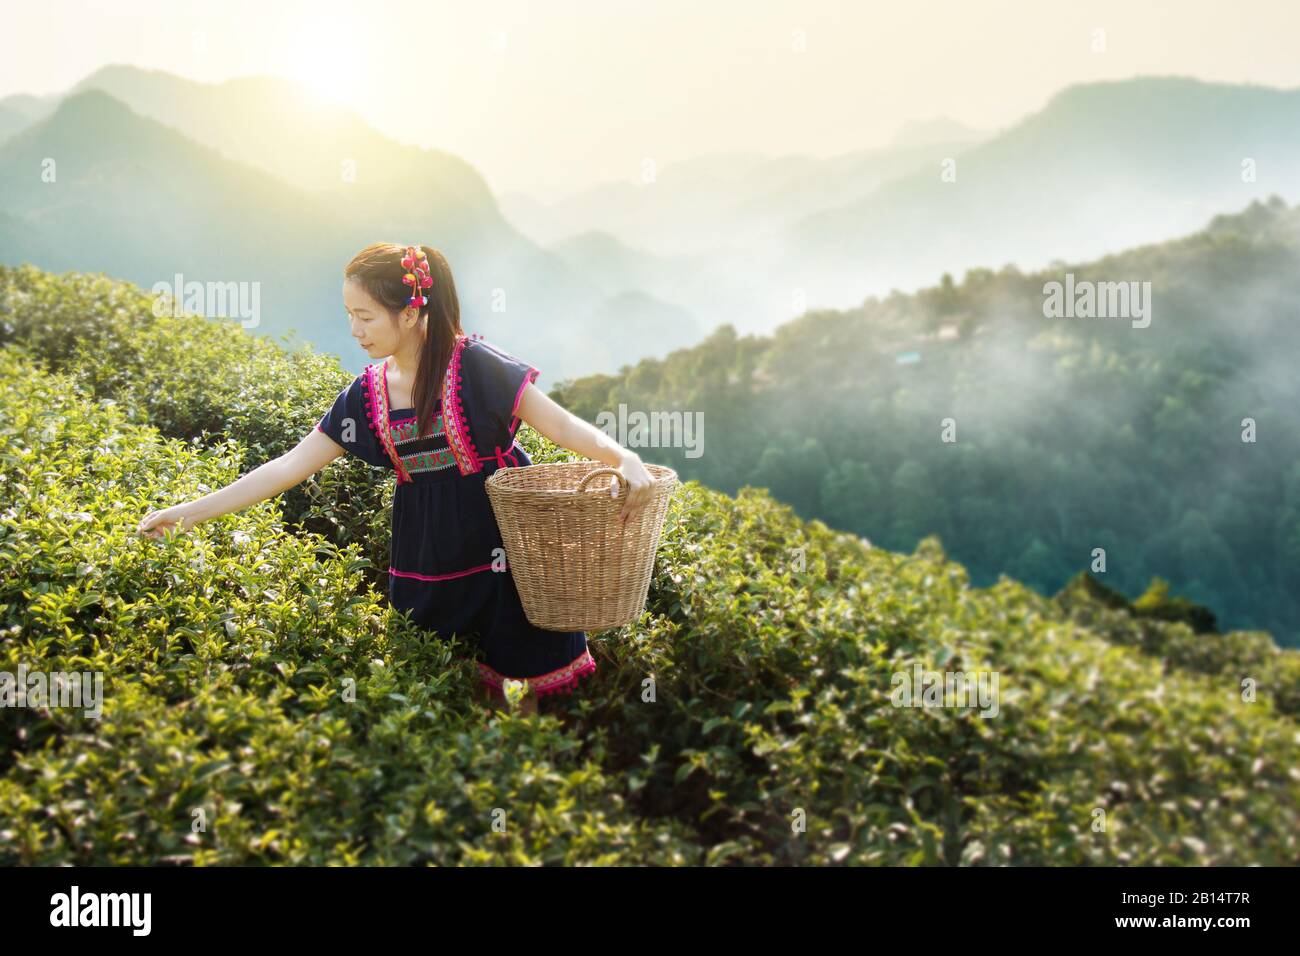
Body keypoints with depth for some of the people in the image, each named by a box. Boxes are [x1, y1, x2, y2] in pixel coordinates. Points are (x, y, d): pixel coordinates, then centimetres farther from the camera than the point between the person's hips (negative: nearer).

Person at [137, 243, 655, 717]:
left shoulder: (476, 365, -13)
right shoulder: (366, 395, 1)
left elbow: (561, 425, -15)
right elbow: (289, 467, 3)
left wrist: (624, 457, -35)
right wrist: (192, 511, 1)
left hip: (504, 546, -4)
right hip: (425, 559, 4)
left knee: (529, 678, 2)